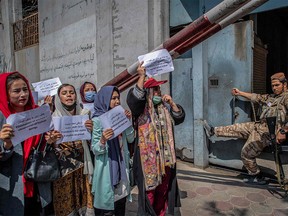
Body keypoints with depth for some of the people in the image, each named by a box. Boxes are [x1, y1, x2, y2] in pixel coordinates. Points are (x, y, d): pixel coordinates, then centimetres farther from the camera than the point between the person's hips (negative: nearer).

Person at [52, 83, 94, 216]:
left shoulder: (84, 115, 3)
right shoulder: (54, 118, -1)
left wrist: (91, 130, -15)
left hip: (82, 166, 2)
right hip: (62, 167, -1)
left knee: (84, 200, 4)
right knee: (65, 204, 4)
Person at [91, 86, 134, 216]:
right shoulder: (97, 120, -11)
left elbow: (131, 139, 4)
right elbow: (95, 150, -13)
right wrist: (103, 140, -33)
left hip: (121, 165, 6)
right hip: (106, 167, -5)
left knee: (121, 202, 16)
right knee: (106, 205, 6)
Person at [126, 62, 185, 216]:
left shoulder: (165, 107, 11)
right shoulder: (141, 108, -7)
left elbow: (180, 118, 8)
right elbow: (133, 98, -27)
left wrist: (171, 103, -5)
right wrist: (142, 76, -32)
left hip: (165, 154, 5)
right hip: (148, 154, -5)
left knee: (164, 186, 16)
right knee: (149, 188, 1)